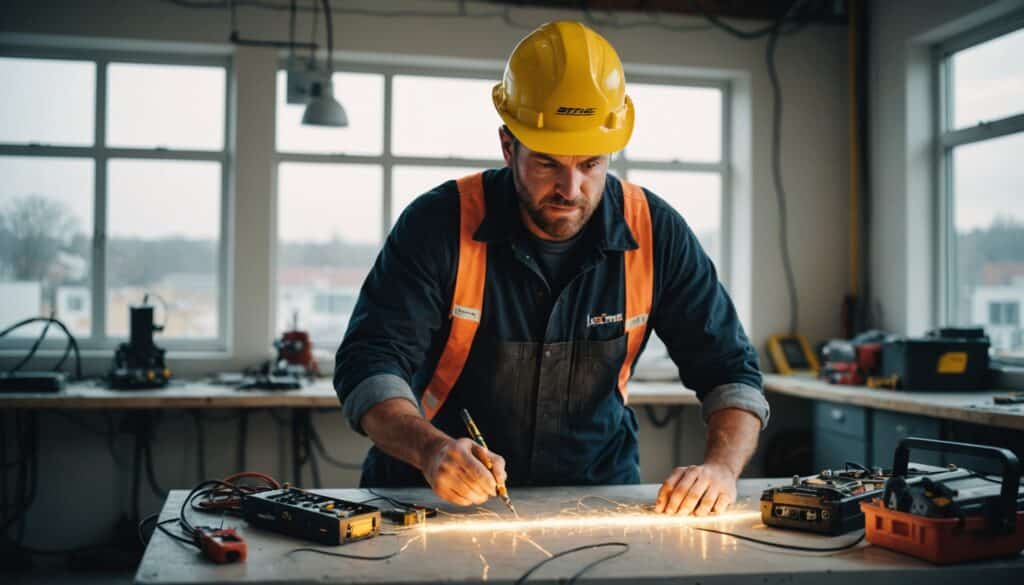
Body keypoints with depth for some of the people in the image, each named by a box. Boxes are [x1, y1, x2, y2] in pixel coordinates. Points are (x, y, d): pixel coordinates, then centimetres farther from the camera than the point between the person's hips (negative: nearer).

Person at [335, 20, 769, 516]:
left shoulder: (655, 233, -7)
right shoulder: (439, 224, -13)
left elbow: (730, 368, -2)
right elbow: (368, 364, -16)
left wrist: (722, 466, -22)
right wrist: (431, 449, -36)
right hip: (444, 497, 0)